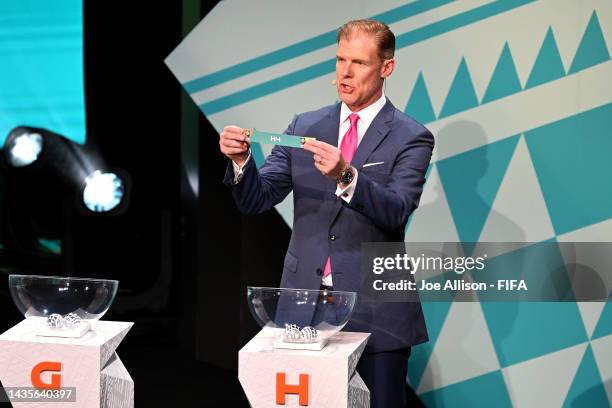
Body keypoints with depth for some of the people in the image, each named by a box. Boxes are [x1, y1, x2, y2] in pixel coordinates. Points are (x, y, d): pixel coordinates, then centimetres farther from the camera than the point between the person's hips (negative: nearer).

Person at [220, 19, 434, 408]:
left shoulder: (410, 138, -3)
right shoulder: (304, 127, 9)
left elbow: (396, 212, -17)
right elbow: (257, 200, 5)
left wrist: (346, 176, -33)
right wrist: (241, 160, -16)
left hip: (374, 312, -3)